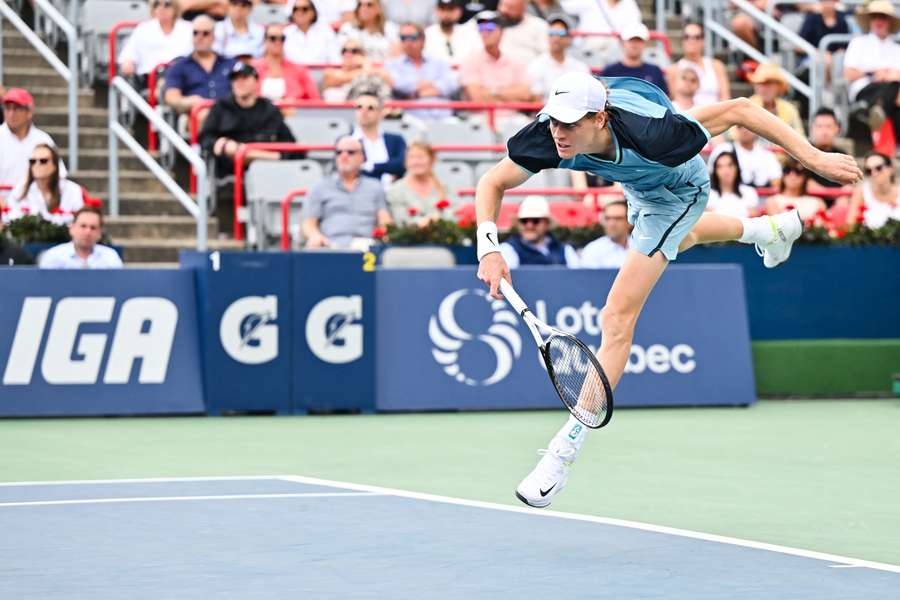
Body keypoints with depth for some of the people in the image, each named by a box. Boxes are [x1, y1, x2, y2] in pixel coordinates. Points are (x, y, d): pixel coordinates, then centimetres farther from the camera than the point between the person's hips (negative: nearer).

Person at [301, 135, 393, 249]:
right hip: (331, 247, 1)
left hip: (366, 244, -1)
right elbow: (308, 222, 14)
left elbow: (385, 222, 14)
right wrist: (315, 235, -11)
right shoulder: (321, 187, 21)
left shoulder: (375, 187, 23)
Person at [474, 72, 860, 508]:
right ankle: (771, 229, 72)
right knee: (677, 239, 40)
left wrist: (815, 158, -39)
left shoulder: (649, 134, -48)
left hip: (677, 190, -6)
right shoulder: (548, 135, -37)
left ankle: (565, 450, -9)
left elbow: (739, 109, -38)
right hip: (637, 184, 6)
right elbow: (492, 183, -22)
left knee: (618, 317, -15)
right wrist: (489, 248, -39)